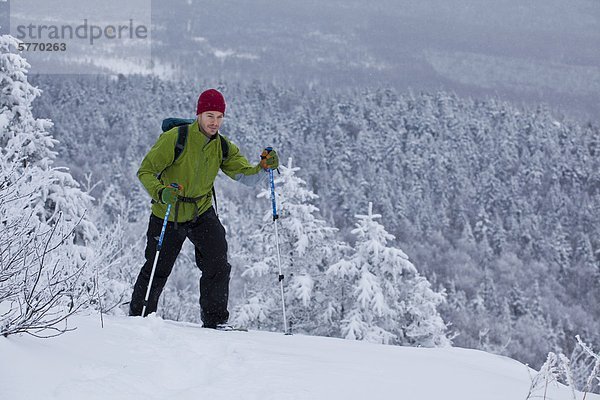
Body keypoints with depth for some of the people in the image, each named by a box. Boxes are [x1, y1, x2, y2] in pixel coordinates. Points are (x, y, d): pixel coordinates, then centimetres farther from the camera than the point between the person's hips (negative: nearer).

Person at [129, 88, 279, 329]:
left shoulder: (223, 148, -2)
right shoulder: (175, 139, -18)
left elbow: (247, 176, -7)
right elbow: (146, 171, -16)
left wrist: (264, 167, -28)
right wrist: (160, 192, -35)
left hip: (202, 213, 3)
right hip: (167, 216, -3)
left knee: (218, 265, -12)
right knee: (157, 271, 7)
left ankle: (214, 320, -1)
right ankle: (138, 316, 28)